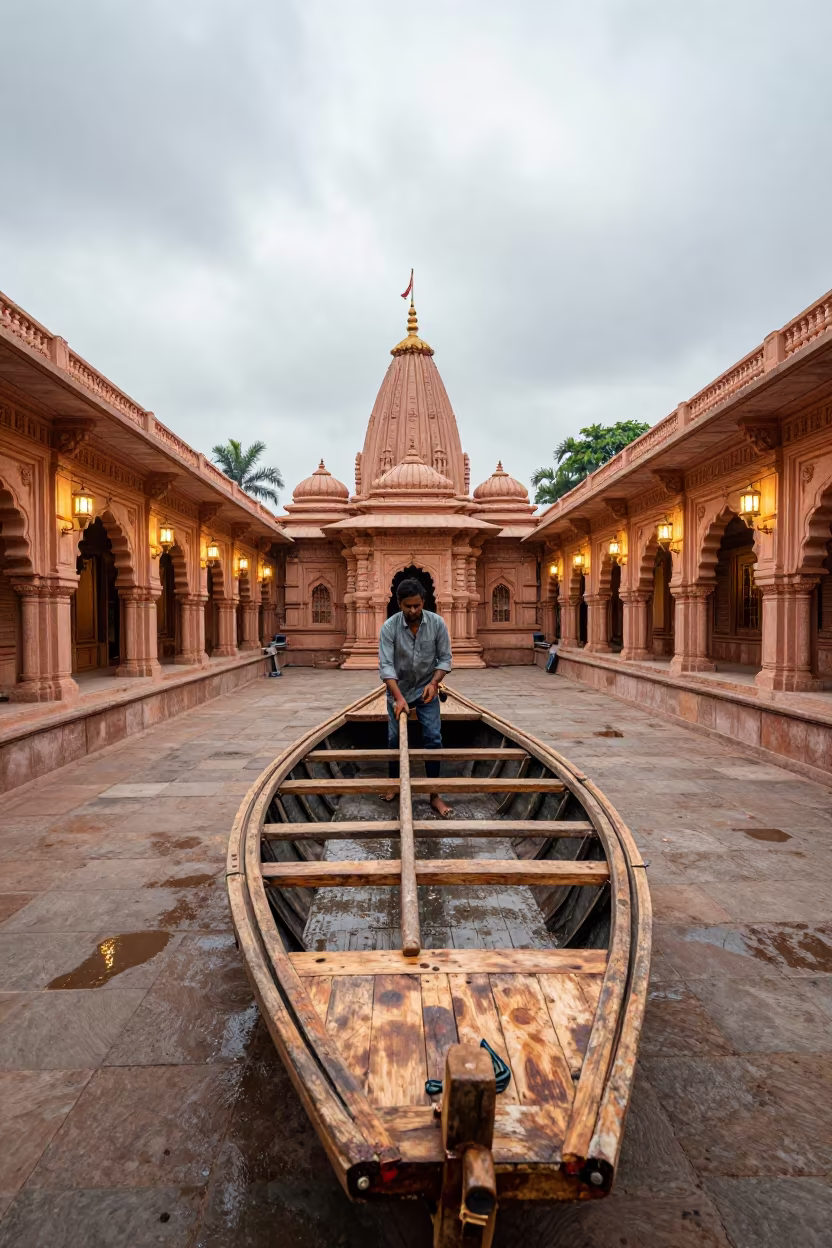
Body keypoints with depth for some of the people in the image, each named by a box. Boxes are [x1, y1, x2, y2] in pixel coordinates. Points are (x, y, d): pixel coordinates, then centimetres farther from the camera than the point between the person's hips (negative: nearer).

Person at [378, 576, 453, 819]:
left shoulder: (437, 623, -15)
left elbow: (445, 658, -8)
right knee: (395, 739, 7)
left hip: (426, 690, 0)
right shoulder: (389, 627, -20)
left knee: (433, 739, -6)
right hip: (398, 691, 0)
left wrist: (433, 682, -25)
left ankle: (434, 795, 2)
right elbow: (386, 665, -24)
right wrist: (398, 697, -34)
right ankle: (395, 784, 29)